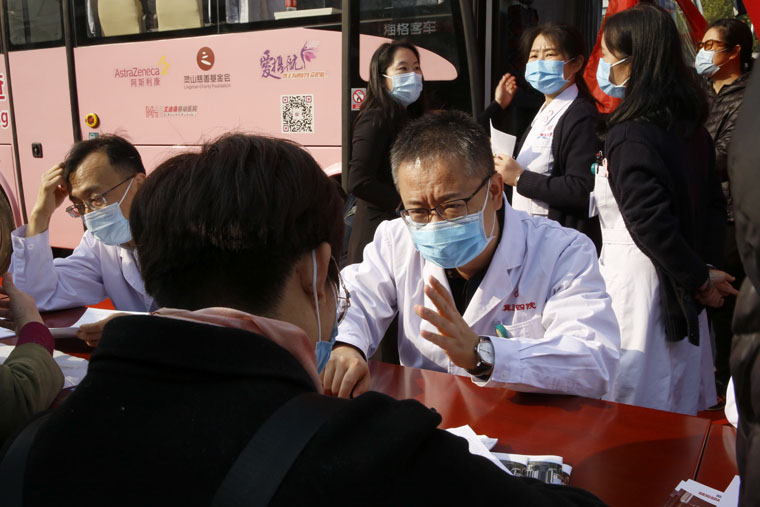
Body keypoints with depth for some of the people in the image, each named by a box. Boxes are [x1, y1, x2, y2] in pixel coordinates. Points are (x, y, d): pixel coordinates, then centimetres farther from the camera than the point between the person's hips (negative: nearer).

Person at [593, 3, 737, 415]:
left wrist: (698, 277, -12)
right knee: (676, 405, 21)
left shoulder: (630, 136, -20)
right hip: (679, 289, 9)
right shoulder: (688, 124, 7)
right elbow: (713, 203, 10)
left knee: (633, 409, 4)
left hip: (637, 281, -9)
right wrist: (705, 268, 6)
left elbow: (651, 222, -23)